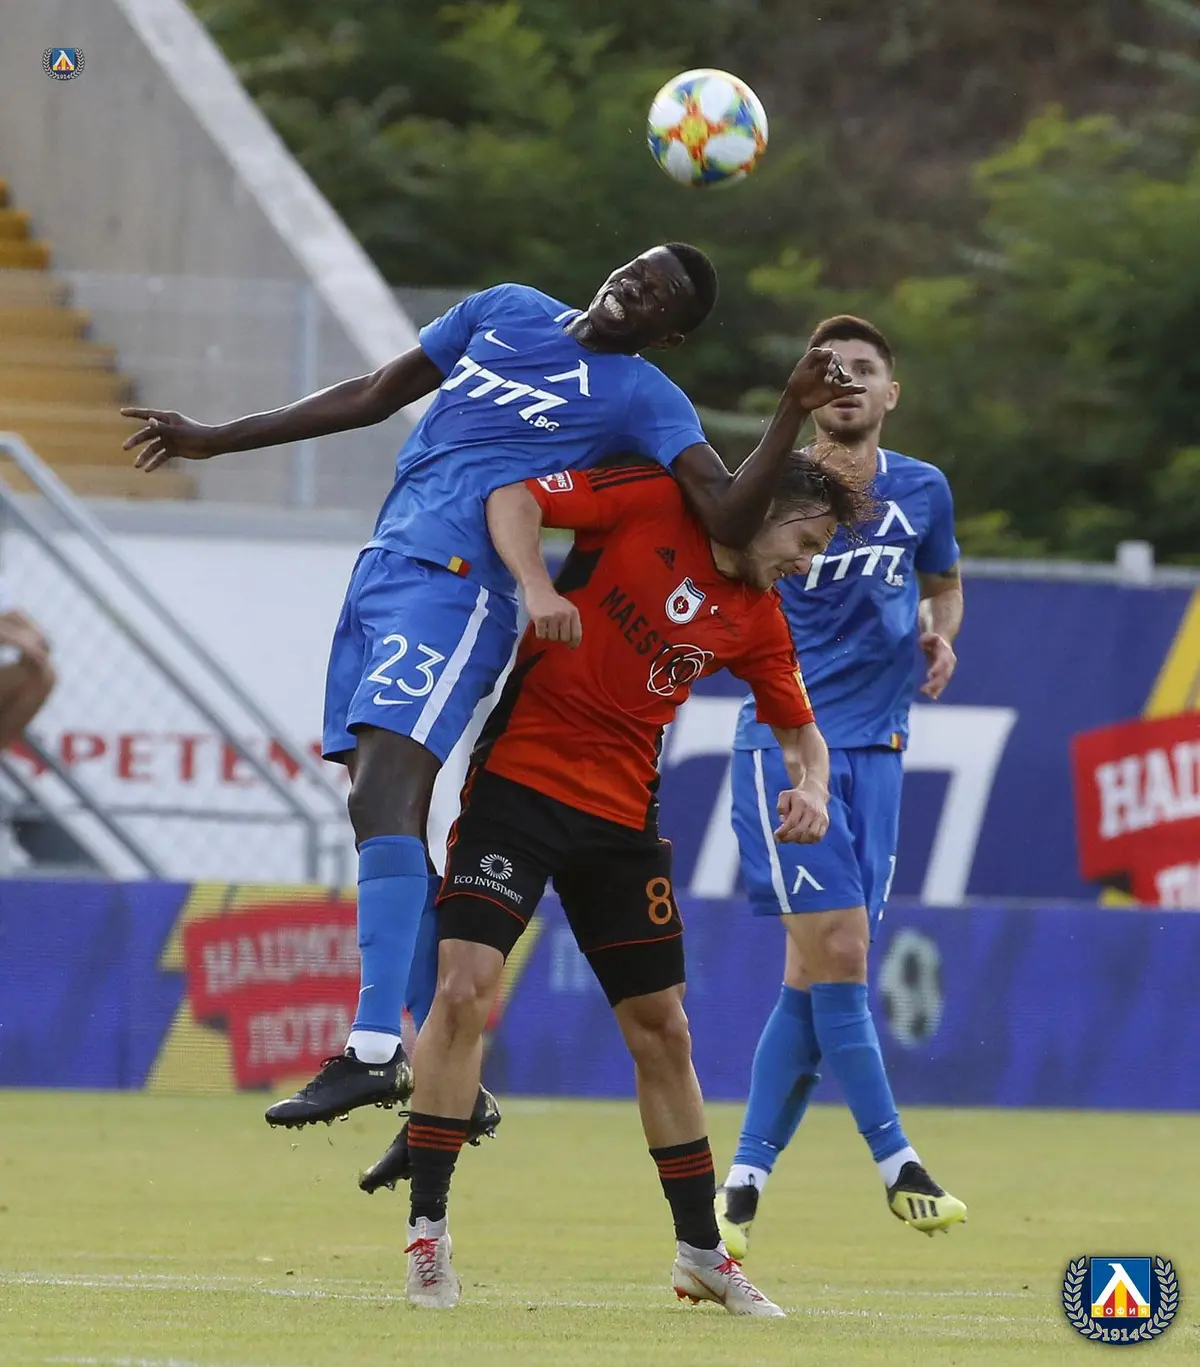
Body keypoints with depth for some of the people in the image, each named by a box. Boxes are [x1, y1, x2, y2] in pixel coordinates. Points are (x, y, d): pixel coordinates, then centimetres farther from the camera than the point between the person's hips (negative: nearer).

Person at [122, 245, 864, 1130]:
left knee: (384, 799, -23)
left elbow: (729, 518, -11)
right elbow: (375, 397, 27)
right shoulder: (507, 311, 20)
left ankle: (373, 1051, -30)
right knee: (382, 816, 5)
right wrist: (216, 440, 29)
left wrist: (794, 415, -23)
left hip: (454, 586, -7)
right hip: (380, 570, 7)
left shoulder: (647, 400, 1)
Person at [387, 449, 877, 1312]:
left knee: (662, 1030, 9)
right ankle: (428, 1229, -8)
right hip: (520, 779, -6)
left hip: (623, 813, 6)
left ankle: (702, 1254, 21)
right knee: (467, 987, -17)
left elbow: (800, 729, 18)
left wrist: (811, 788, -4)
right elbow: (513, 498, -11)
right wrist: (537, 586, -30)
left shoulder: (757, 620, 9)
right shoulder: (650, 503, -6)